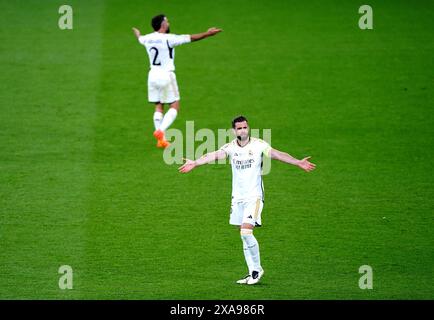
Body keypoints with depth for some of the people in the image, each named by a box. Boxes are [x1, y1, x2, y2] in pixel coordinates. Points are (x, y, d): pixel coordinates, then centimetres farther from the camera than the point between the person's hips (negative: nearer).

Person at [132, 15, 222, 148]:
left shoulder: (148, 39, 4)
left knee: (158, 107, 11)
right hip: (166, 75, -6)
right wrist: (207, 34, 1)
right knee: (174, 107, 2)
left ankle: (160, 140, 6)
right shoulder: (168, 38, -13)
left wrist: (136, 32, 53)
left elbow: (140, 38, 29)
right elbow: (191, 38, -9)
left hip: (153, 75, 6)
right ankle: (160, 131, -18)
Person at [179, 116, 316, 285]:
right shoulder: (230, 147, 0)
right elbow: (215, 155, -15)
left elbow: (277, 154, -15)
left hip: (254, 196, -5)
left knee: (246, 232, -17)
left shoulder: (259, 145, -7)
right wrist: (195, 163, -32)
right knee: (244, 235, 8)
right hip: (237, 197, 5)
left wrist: (298, 162, -28)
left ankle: (257, 269, -1)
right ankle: (253, 272, 16)